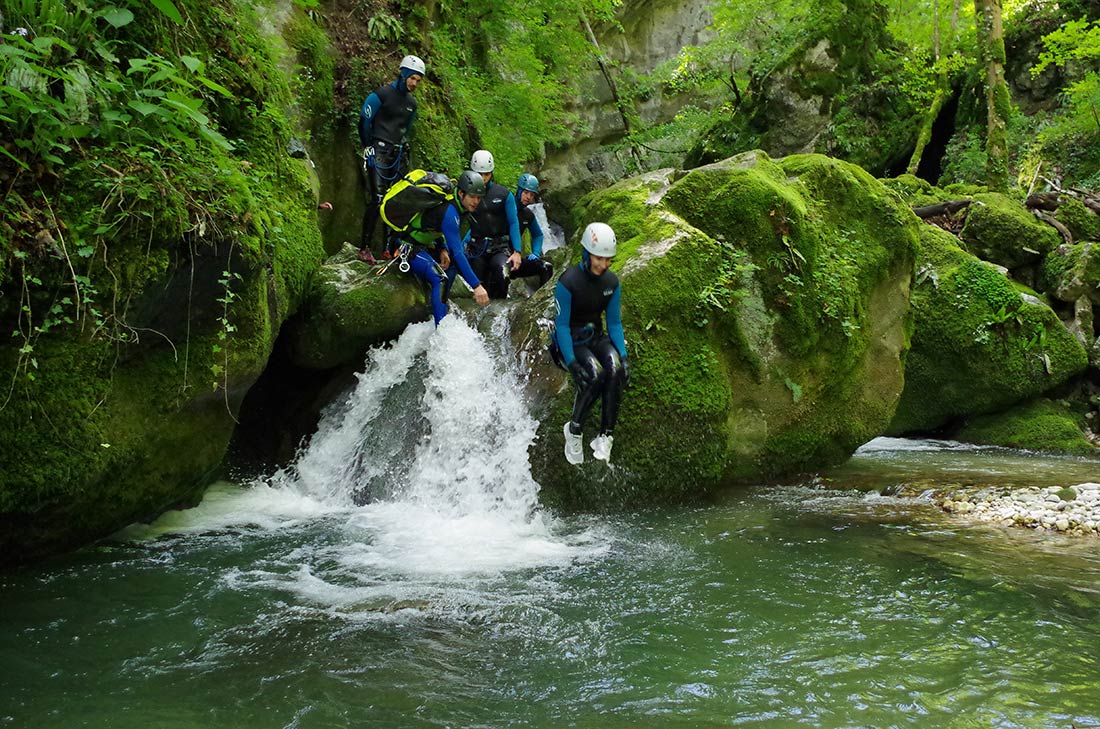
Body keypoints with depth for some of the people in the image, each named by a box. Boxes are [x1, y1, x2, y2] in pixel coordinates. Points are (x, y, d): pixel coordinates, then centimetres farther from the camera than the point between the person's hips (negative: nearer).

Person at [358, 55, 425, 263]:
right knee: (376, 199, -15)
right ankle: (364, 248, -10)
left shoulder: (411, 103, 14)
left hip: (399, 156, 7)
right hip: (378, 153, -7)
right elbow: (364, 121, -3)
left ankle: (389, 246, 12)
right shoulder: (381, 95, -6)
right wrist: (369, 147, 2)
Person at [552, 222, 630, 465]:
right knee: (594, 375, -32)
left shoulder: (612, 282, -2)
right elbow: (562, 326, -18)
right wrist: (572, 363, -27)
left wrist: (623, 355, -11)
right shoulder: (568, 282, -19)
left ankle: (605, 436, -20)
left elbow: (614, 322, 3)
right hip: (570, 341, -5)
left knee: (617, 370, -27)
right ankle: (573, 430, -12)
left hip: (596, 337, 5)